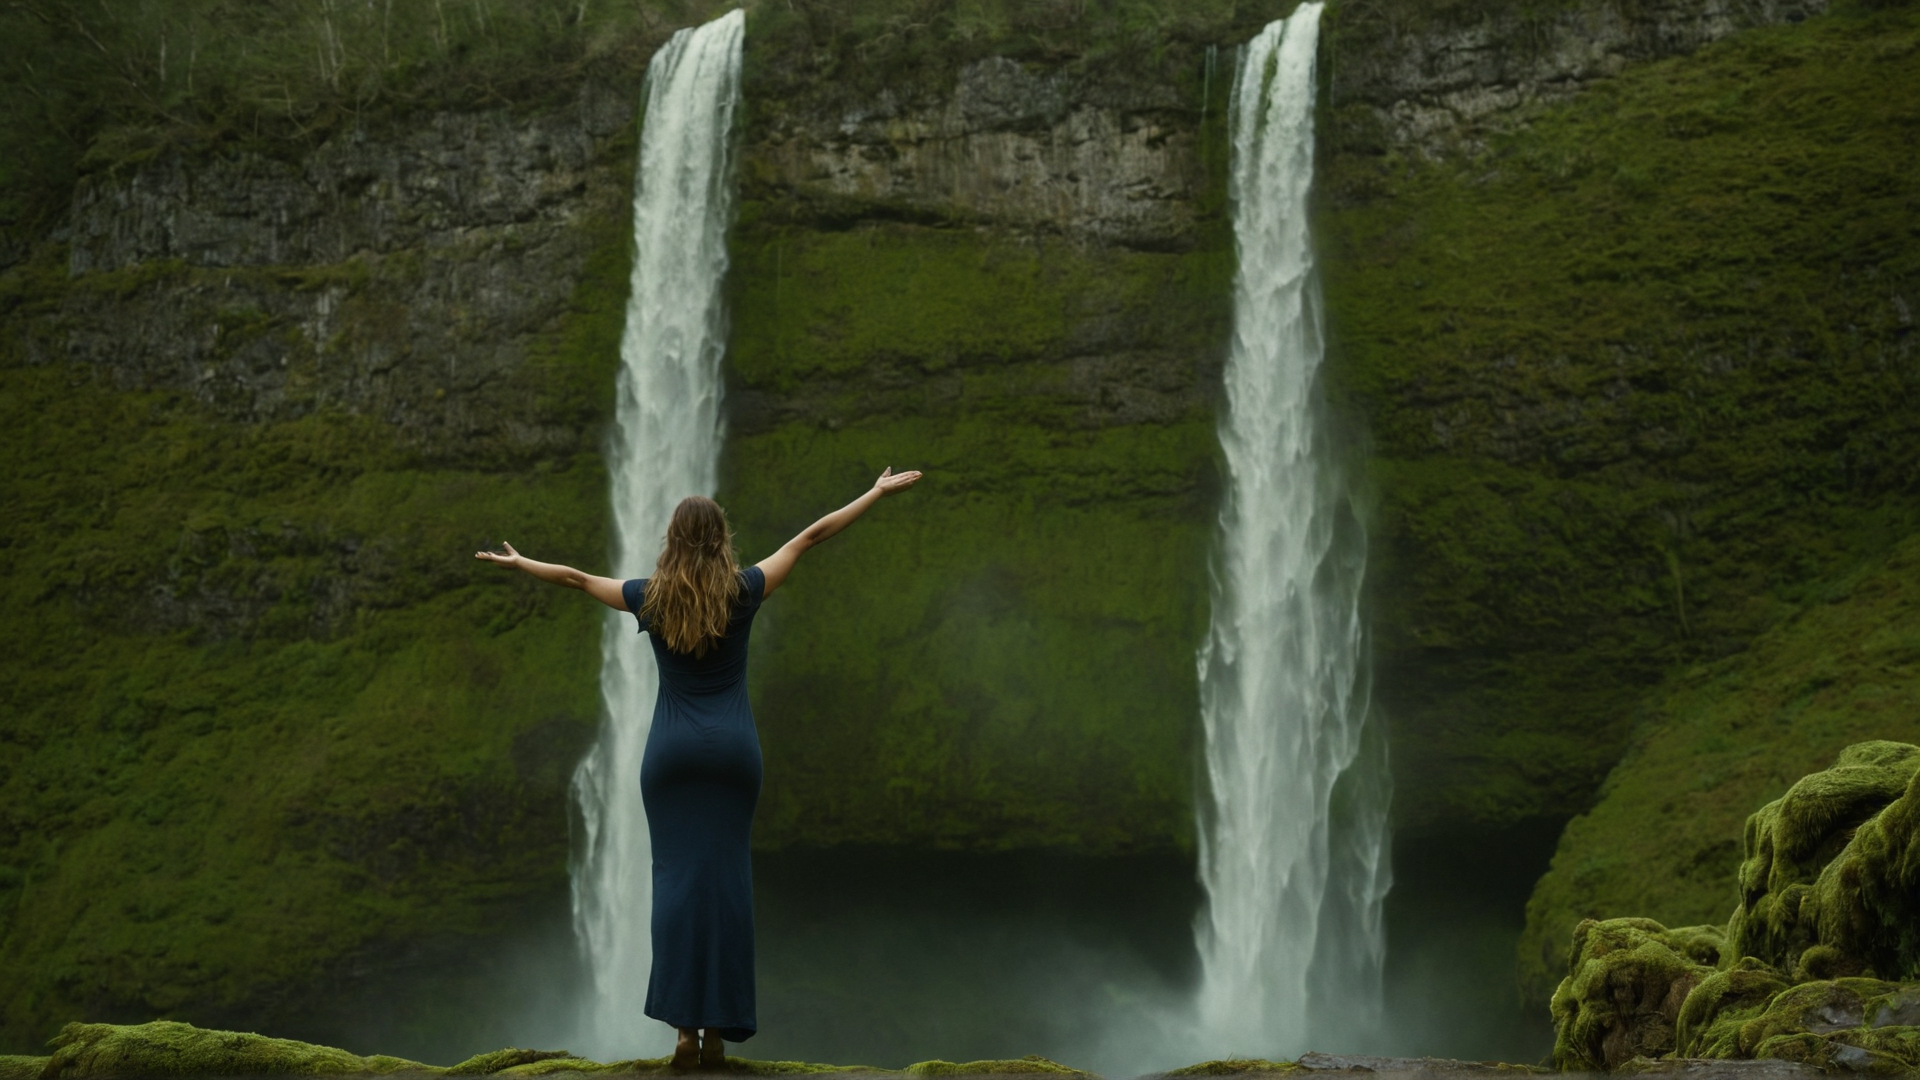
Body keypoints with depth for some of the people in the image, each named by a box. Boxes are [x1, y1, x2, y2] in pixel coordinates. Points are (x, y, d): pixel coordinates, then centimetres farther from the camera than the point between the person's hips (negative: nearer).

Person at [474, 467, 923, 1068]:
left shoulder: (651, 598, -1)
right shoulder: (744, 591, -3)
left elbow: (577, 579, 15)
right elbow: (811, 536, 2)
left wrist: (520, 563, 32)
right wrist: (877, 493, 8)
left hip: (672, 748, 0)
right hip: (733, 748, 0)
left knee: (677, 877, 2)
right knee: (727, 878, 3)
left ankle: (684, 1024, -8)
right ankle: (718, 1028, 3)